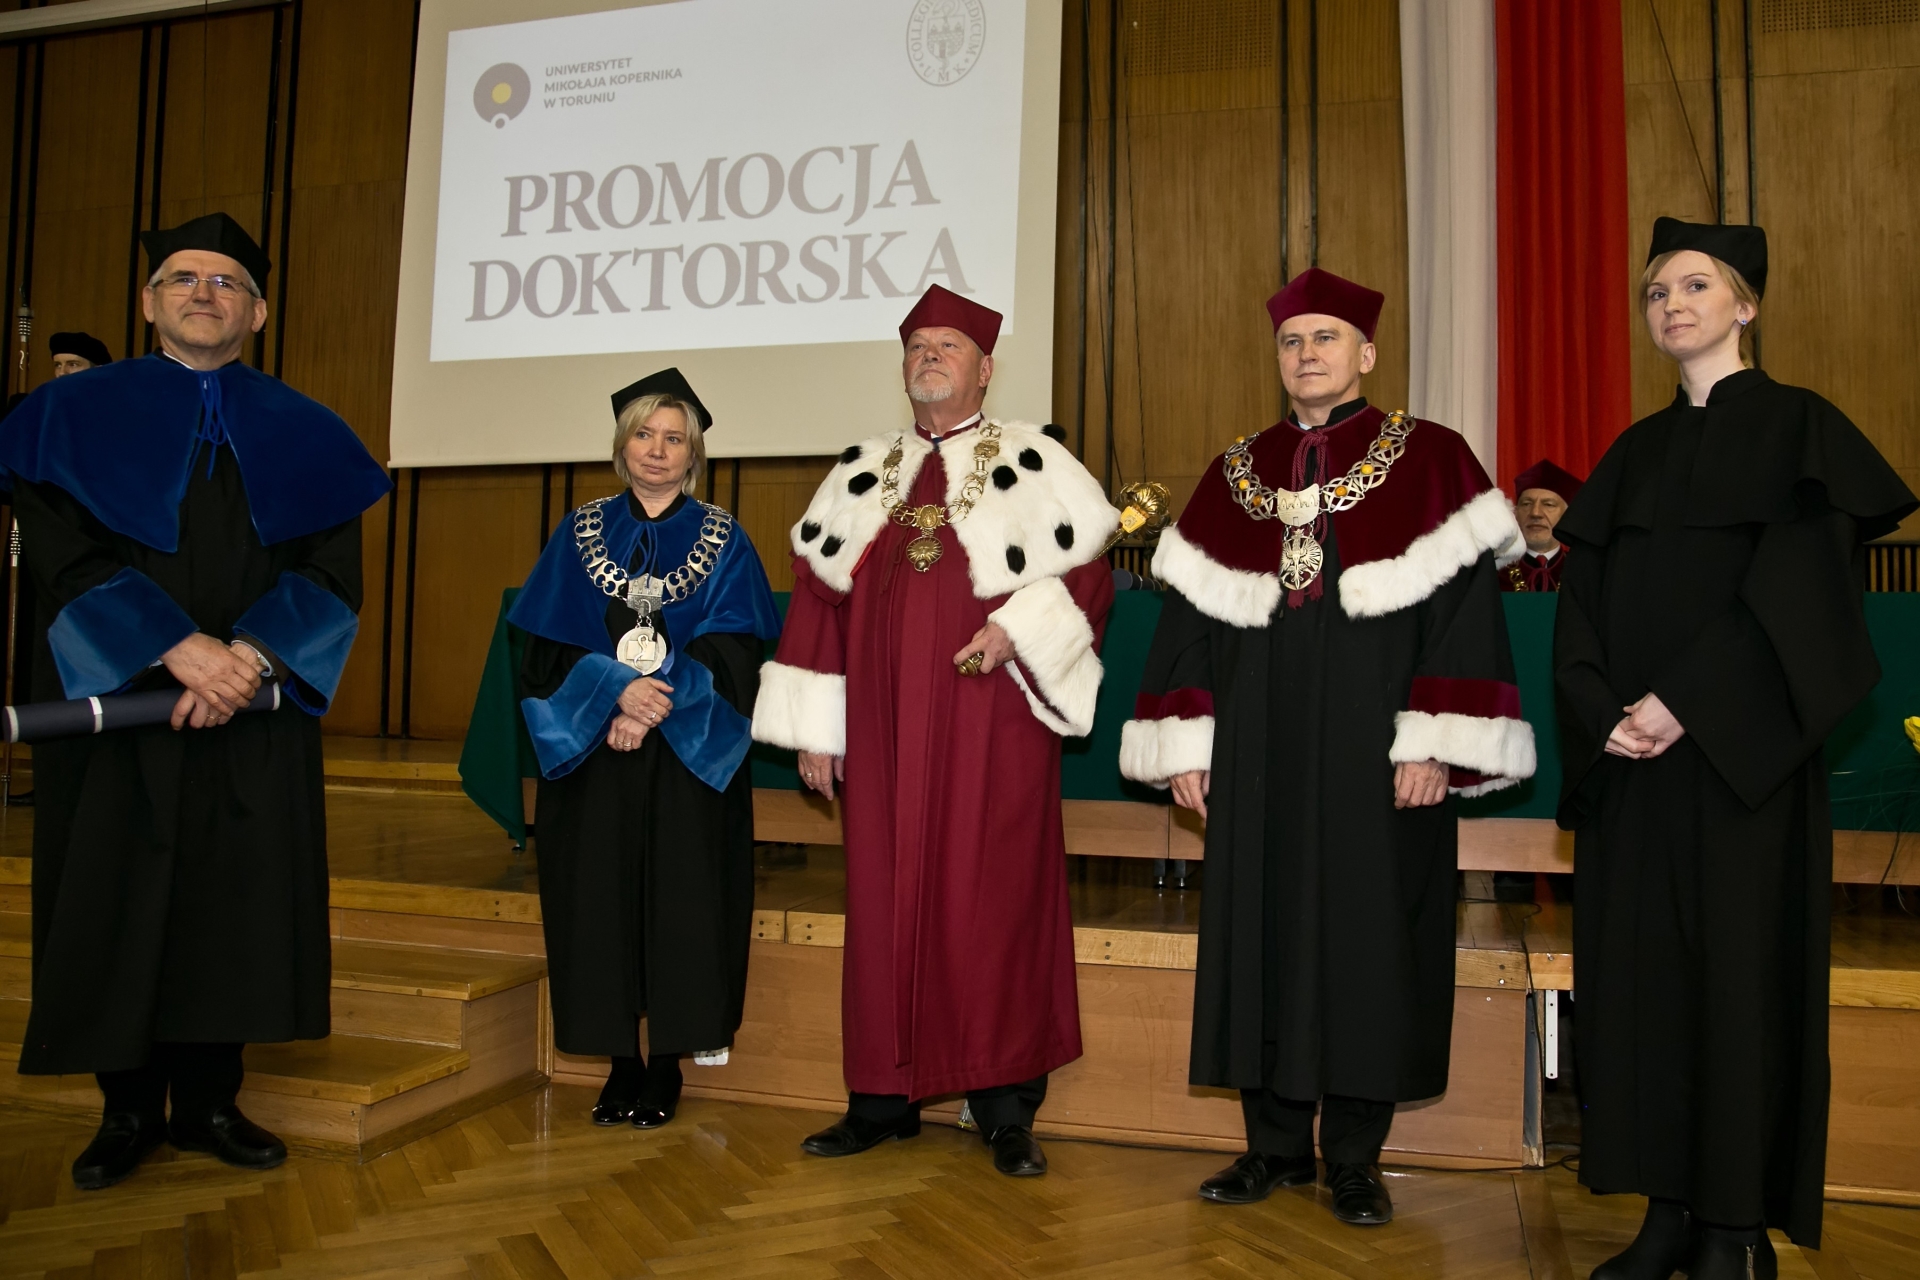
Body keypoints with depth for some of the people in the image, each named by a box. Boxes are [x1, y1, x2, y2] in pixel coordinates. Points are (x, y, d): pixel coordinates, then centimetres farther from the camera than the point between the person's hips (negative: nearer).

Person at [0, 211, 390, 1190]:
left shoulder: (303, 436, 8)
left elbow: (332, 575, 0)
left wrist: (248, 654, -16)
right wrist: (179, 650, -19)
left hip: (255, 715, 1)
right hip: (114, 703, -1)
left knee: (237, 901, 4)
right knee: (115, 905, 5)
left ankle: (207, 1102, 19)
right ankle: (127, 1111, 20)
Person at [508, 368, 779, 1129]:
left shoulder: (723, 541, 5)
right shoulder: (580, 535, 9)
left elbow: (731, 651, -4)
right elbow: (551, 647, 2)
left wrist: (659, 701, -18)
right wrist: (618, 689, -16)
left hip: (689, 756, -1)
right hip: (592, 753, 2)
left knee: (681, 901, -1)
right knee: (602, 900, 3)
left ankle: (667, 1064, 12)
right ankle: (622, 1063, 16)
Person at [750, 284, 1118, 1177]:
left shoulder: (1032, 462, 6)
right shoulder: (860, 474, 14)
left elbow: (1088, 572, 1)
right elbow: (817, 599, 12)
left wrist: (1019, 626, -17)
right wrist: (813, 729, 6)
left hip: (991, 728, -3)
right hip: (883, 731, 3)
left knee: (993, 900, -1)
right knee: (884, 900, 6)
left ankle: (1005, 1107, 10)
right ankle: (884, 1096, 18)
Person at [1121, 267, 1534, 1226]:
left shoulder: (1429, 461, 1)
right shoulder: (1236, 473, 11)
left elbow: (1462, 608, -5)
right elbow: (1188, 616, 9)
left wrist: (1432, 744, -13)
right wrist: (1186, 746, 4)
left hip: (1372, 756, -3)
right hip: (1260, 755, 3)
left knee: (1367, 934, 3)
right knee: (1259, 927, 7)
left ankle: (1354, 1156, 18)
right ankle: (1275, 1140, 22)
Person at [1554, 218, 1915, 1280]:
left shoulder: (1799, 427, 1)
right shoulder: (1634, 453, 16)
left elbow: (1797, 585, -11)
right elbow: (1582, 596, 9)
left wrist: (1684, 702, -19)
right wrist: (1602, 711, -8)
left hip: (1738, 754, -5)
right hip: (1629, 755, 5)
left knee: (1738, 967, -2)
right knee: (1639, 969, 4)